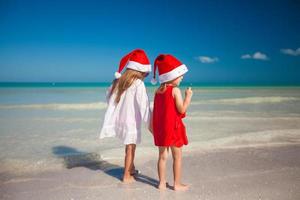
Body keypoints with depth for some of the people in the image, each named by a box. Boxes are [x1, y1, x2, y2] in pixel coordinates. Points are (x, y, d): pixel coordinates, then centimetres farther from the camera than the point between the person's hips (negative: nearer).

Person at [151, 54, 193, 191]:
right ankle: (177, 184, 16)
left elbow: (154, 111, 9)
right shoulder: (175, 90, -13)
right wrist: (188, 96, -4)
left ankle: (162, 183, 23)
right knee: (177, 156, 8)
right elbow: (182, 109, -16)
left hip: (160, 128, 7)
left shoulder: (158, 91, 7)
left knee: (162, 156, 14)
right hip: (173, 128, -6)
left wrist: (153, 127, 16)